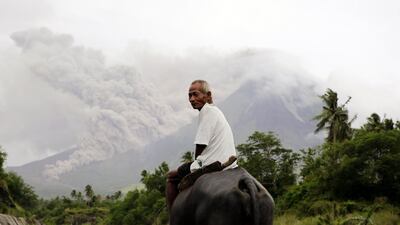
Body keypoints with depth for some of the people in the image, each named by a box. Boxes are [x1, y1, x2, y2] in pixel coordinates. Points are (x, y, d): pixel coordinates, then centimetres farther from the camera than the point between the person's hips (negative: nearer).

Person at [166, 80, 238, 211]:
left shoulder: (207, 110, -9)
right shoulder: (217, 111, 19)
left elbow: (200, 145, -11)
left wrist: (198, 162, 5)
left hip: (212, 166, -10)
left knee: (171, 177, 5)